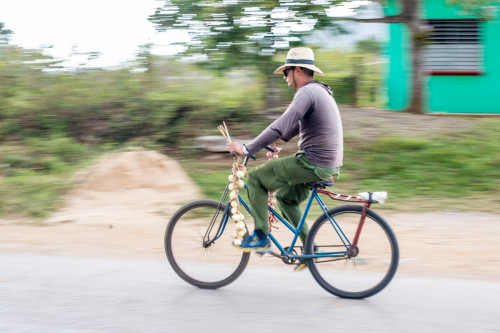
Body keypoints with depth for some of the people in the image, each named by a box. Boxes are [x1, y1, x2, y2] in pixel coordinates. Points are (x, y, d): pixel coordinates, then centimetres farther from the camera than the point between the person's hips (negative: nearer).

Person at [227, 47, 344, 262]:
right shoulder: (319, 91, 17)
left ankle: (261, 237, 1)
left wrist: (247, 149, -21)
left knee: (255, 178, -3)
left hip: (313, 163, -10)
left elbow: (282, 126, -25)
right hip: (329, 164, 10)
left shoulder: (307, 93, -16)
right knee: (285, 197, 26)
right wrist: (272, 142, 31)